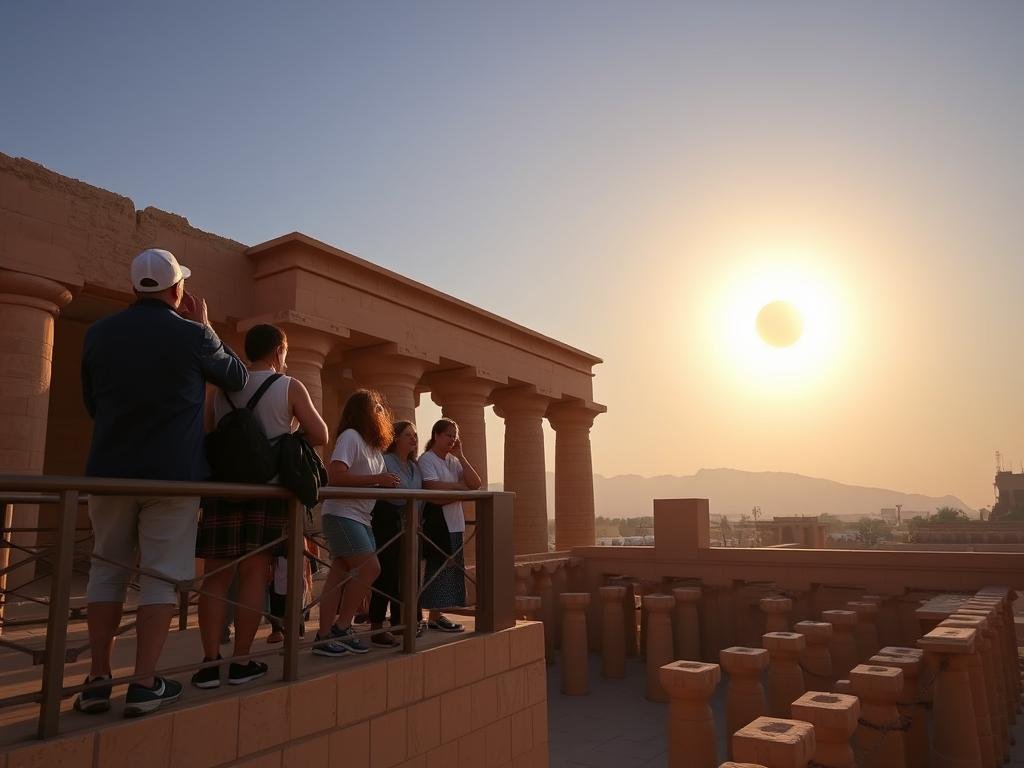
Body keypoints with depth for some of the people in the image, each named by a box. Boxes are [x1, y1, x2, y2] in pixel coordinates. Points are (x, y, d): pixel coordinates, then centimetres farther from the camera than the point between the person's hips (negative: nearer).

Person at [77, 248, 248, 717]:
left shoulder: (98, 334, 4)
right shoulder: (192, 335, -8)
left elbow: (91, 402, 16)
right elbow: (237, 378, 9)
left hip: (110, 470, 4)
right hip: (173, 474, -3)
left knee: (106, 570, 14)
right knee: (161, 576, 3)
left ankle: (97, 680, 16)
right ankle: (144, 684, 4)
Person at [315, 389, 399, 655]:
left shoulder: (373, 445, 15)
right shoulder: (350, 437, -13)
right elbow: (336, 476, -24)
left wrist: (386, 482, -2)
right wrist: (376, 479, -22)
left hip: (360, 518, 9)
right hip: (341, 515, -9)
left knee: (341, 576, 5)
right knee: (370, 569, -13)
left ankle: (326, 636, 7)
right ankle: (340, 627, 0)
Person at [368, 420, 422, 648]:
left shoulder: (415, 466, 16)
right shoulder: (385, 461, -7)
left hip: (408, 525, 7)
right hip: (387, 522, -7)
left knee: (404, 575, 10)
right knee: (386, 574, -7)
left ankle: (399, 624, 23)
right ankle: (376, 629, 0)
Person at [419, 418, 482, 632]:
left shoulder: (453, 461, 16)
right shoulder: (427, 459, -5)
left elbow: (475, 483, 5)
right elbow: (433, 486, -20)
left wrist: (460, 456, 1)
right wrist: (460, 486, -8)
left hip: (454, 523, 8)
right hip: (436, 521, -7)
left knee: (449, 569, 8)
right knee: (438, 568, -5)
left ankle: (437, 614, 16)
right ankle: (434, 617, 3)